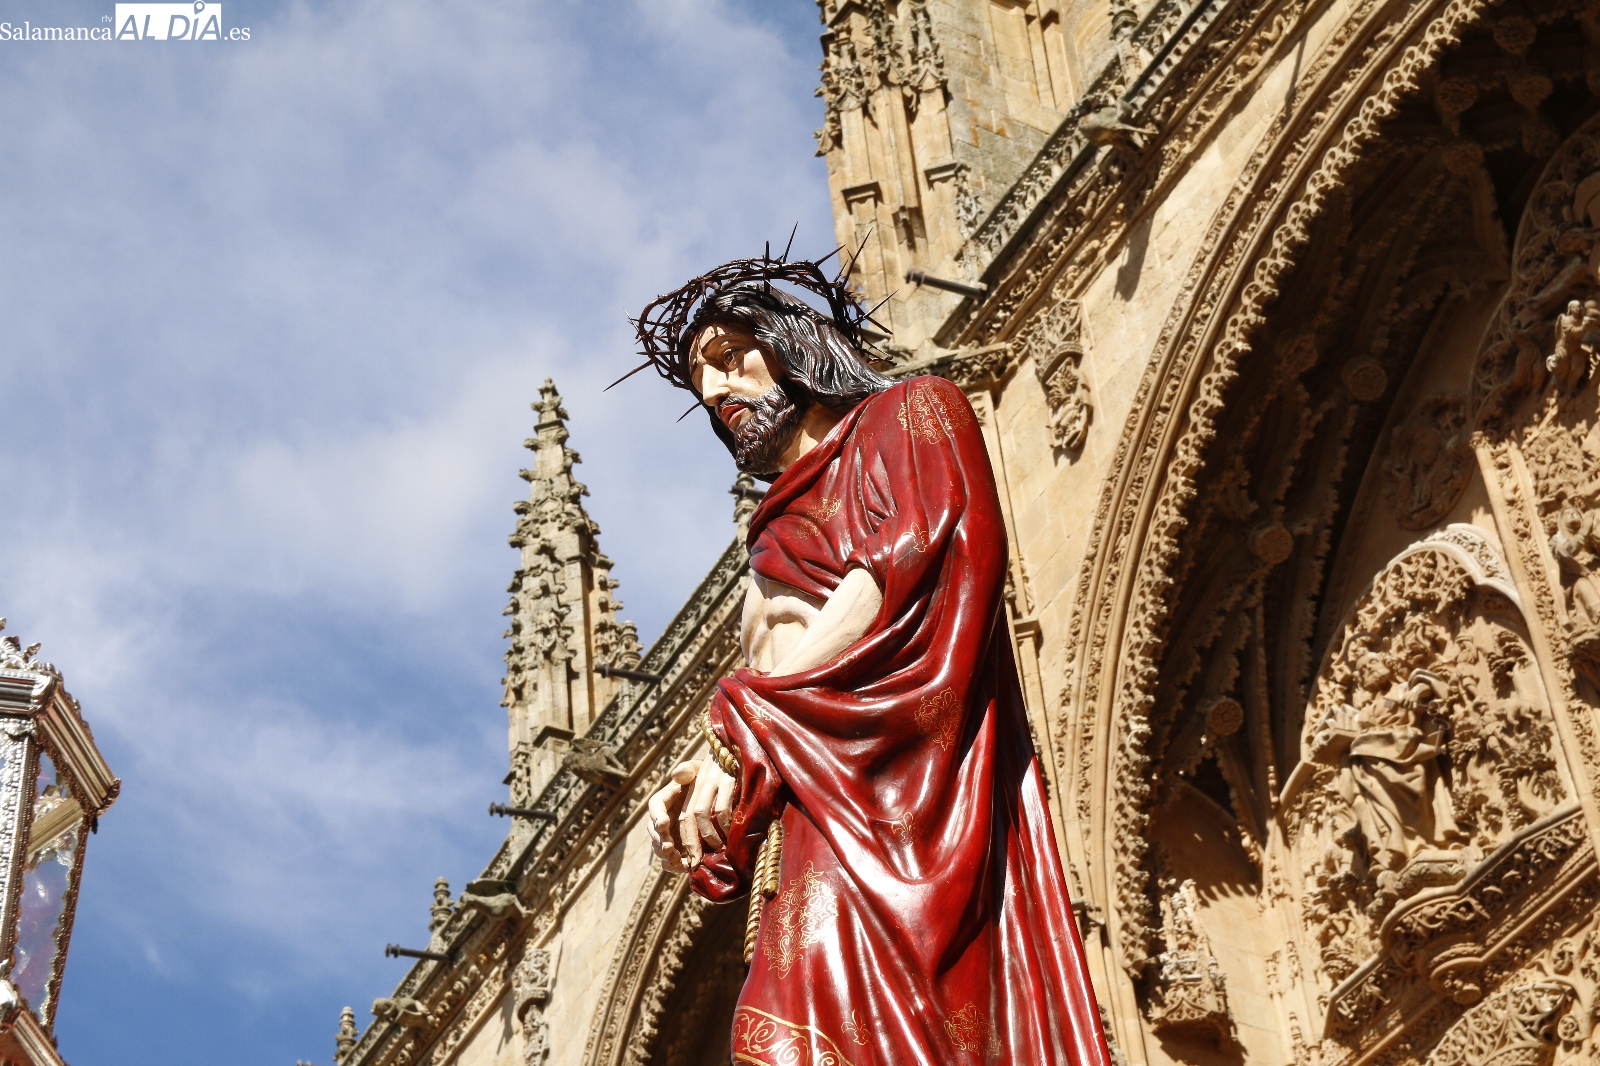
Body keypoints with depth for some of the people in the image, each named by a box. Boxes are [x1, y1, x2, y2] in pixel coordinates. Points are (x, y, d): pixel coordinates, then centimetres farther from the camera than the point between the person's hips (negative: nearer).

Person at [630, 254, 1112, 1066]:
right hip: (804, 819, 6)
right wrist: (699, 788, 3)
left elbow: (923, 554, -4)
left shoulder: (912, 412, 15)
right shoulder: (778, 528, 34)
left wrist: (741, 728, -8)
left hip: (887, 791, -6)